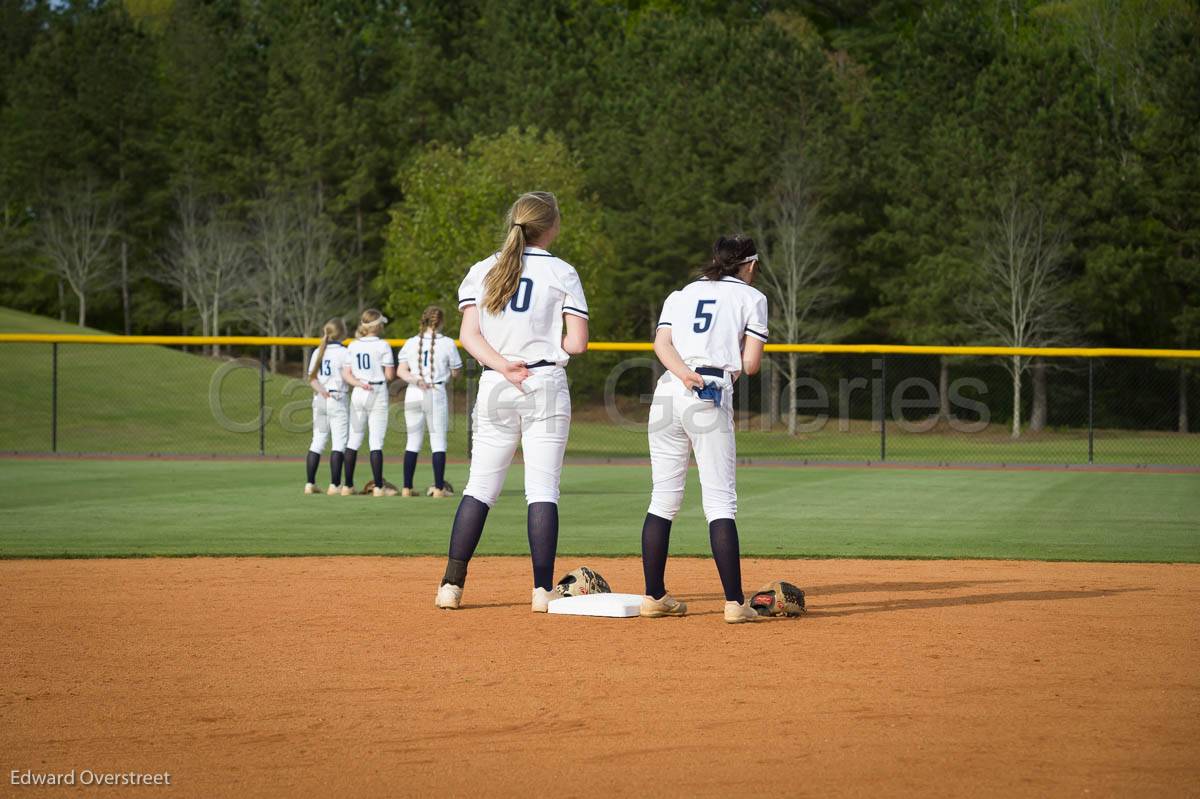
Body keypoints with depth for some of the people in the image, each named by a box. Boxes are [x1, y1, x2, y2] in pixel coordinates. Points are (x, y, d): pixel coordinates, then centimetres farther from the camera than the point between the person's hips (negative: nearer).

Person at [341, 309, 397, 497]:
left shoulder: (352, 346, 7)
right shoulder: (382, 346, -8)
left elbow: (346, 374, 3)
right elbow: (390, 375, -9)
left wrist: (359, 383, -9)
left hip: (357, 395, 4)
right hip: (378, 394, -4)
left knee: (353, 439, 9)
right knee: (376, 441, -4)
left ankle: (348, 485, 11)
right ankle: (379, 487, -5)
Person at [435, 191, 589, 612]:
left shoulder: (483, 270, 8)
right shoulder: (561, 273, 0)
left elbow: (469, 335, -3)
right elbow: (577, 342, -6)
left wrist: (503, 364, -12)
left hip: (494, 387, 3)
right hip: (545, 385, -3)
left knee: (480, 487, 8)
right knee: (542, 488, -2)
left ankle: (451, 585, 3)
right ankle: (543, 590, -5)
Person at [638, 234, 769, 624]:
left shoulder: (680, 295, 23)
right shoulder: (751, 298, 12)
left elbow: (661, 343, 4)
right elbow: (750, 364, 3)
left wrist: (685, 374, -11)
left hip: (668, 390, 4)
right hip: (714, 396, -4)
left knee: (664, 498, 10)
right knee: (720, 501, -5)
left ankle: (654, 596, 11)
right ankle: (734, 602, -11)